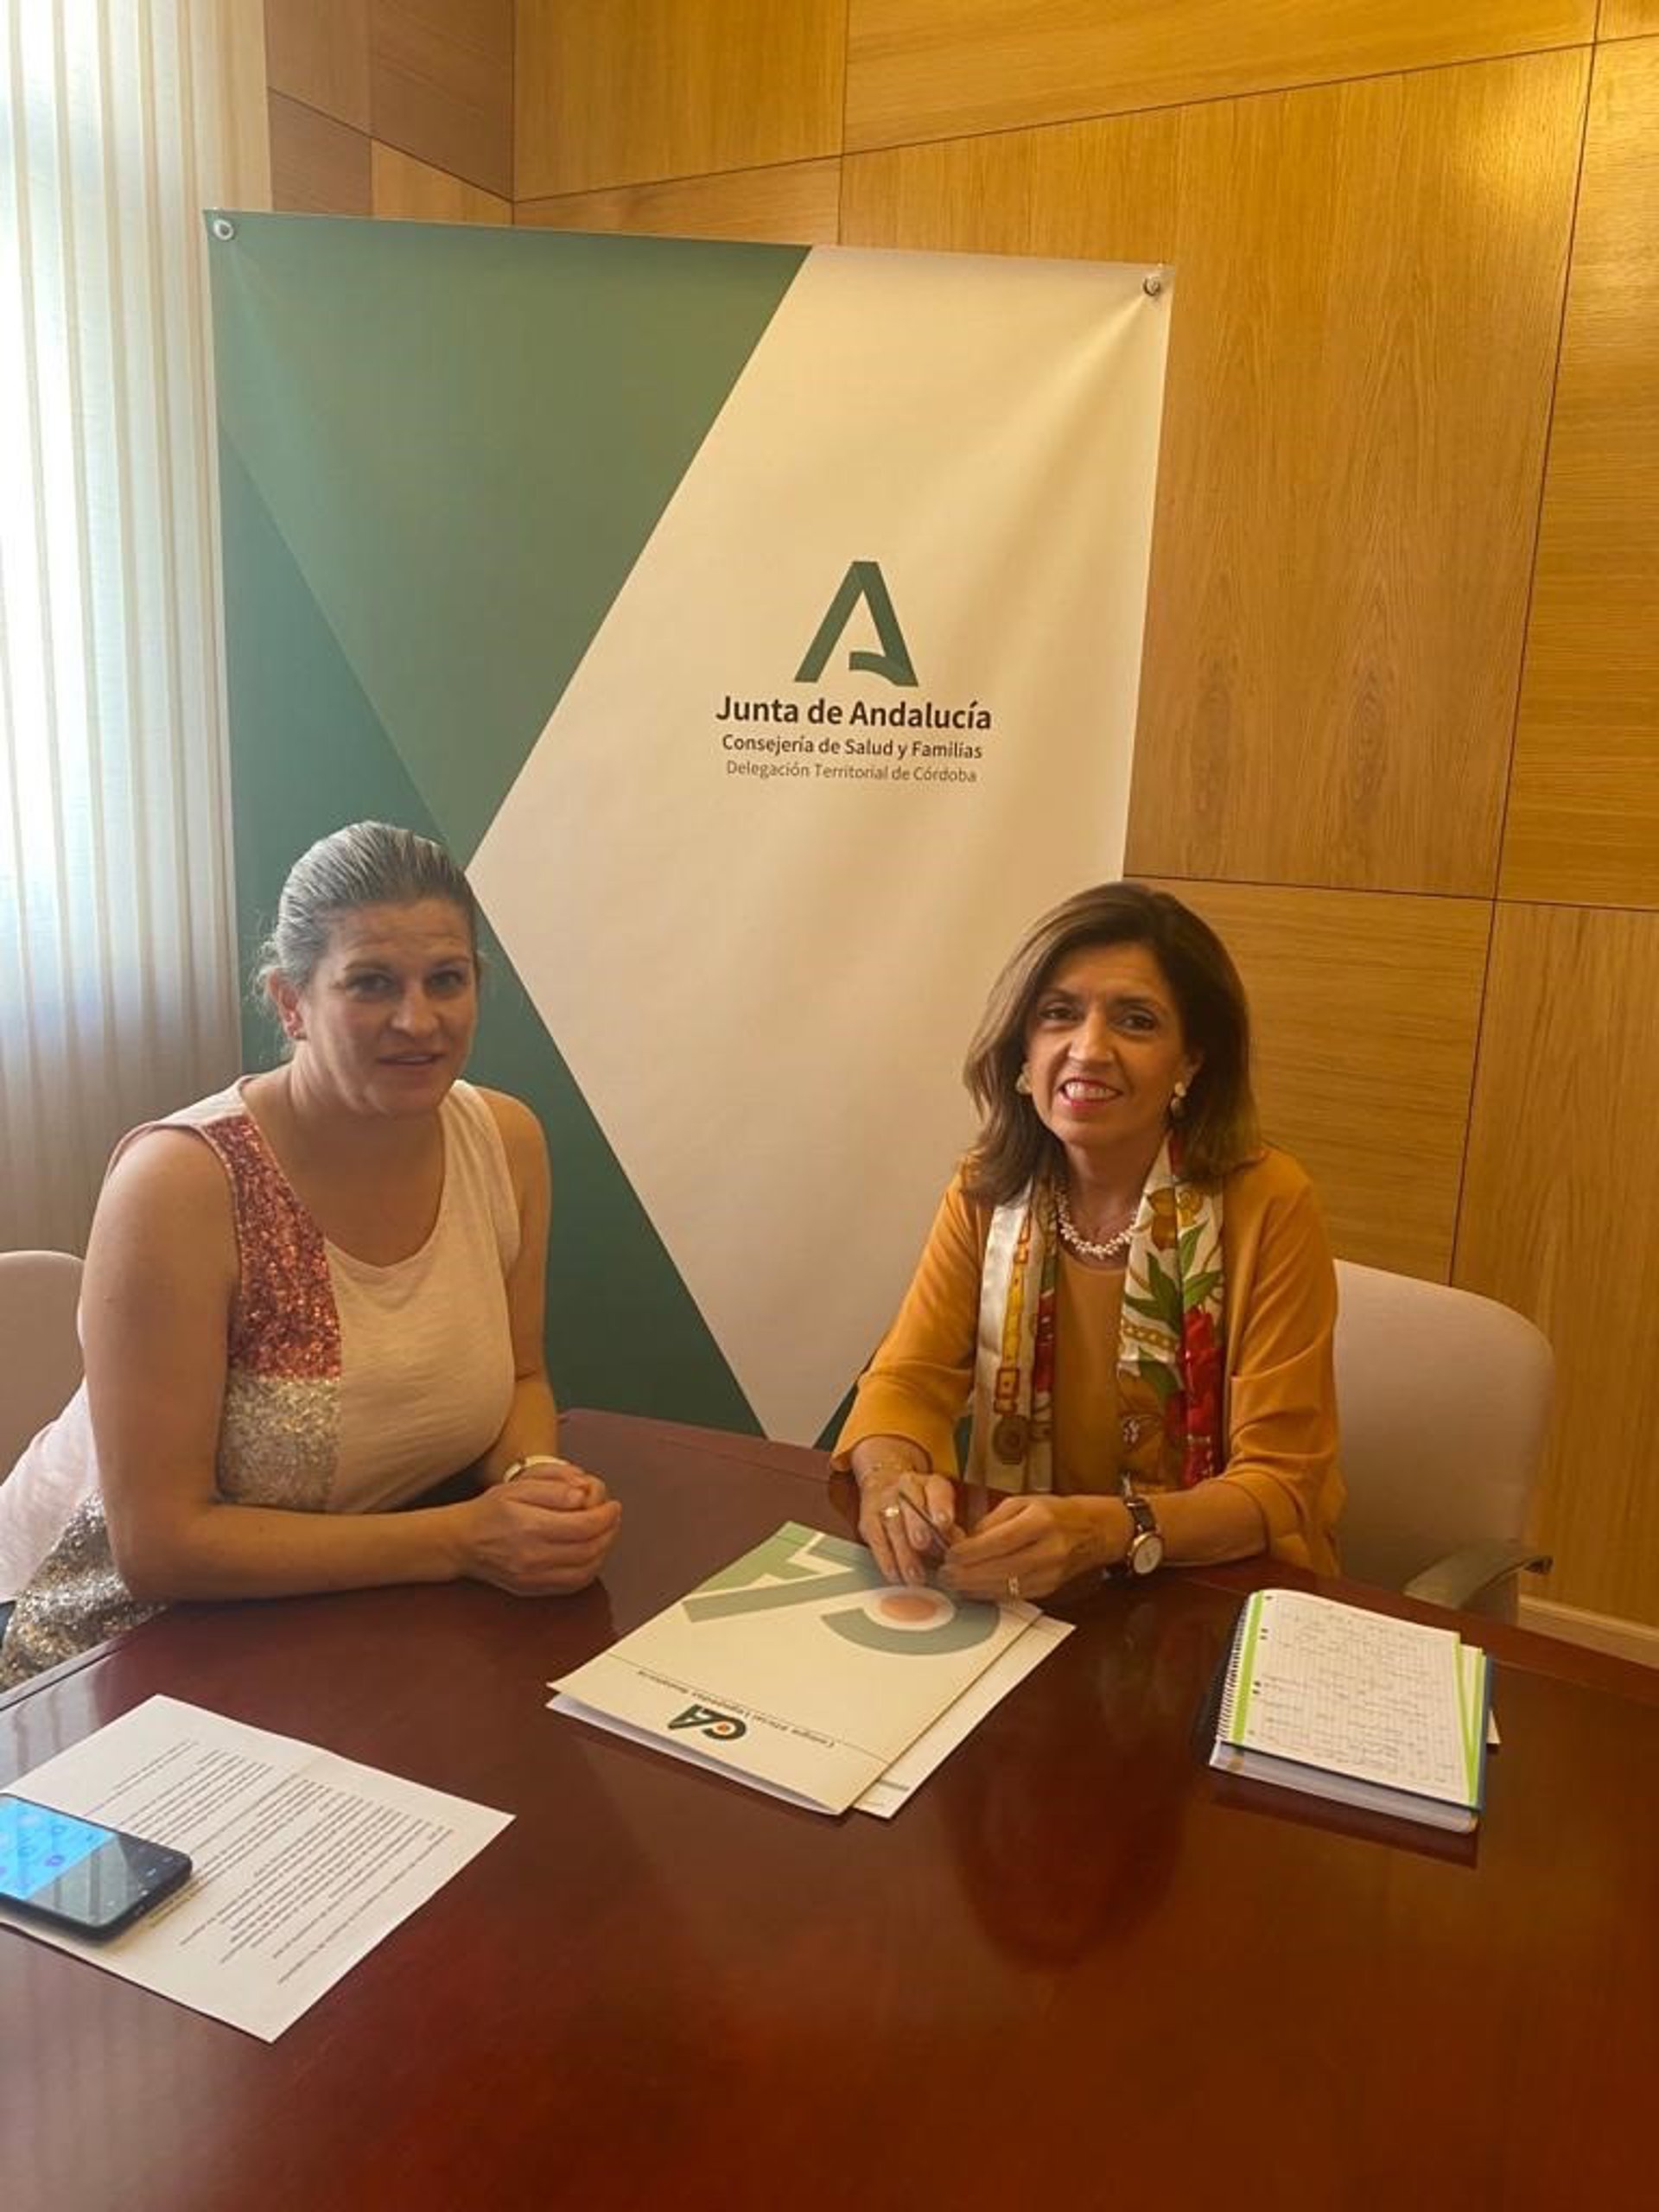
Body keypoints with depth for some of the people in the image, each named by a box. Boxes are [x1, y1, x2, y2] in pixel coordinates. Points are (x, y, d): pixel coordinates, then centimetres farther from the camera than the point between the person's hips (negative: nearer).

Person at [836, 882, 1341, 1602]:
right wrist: (892, 1478, -28)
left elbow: (1279, 1485, -15)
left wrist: (1106, 1531, -33)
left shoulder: (1267, 1205, -15)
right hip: (1025, 1594, 3)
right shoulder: (986, 1191, -2)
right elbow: (908, 1380, -5)